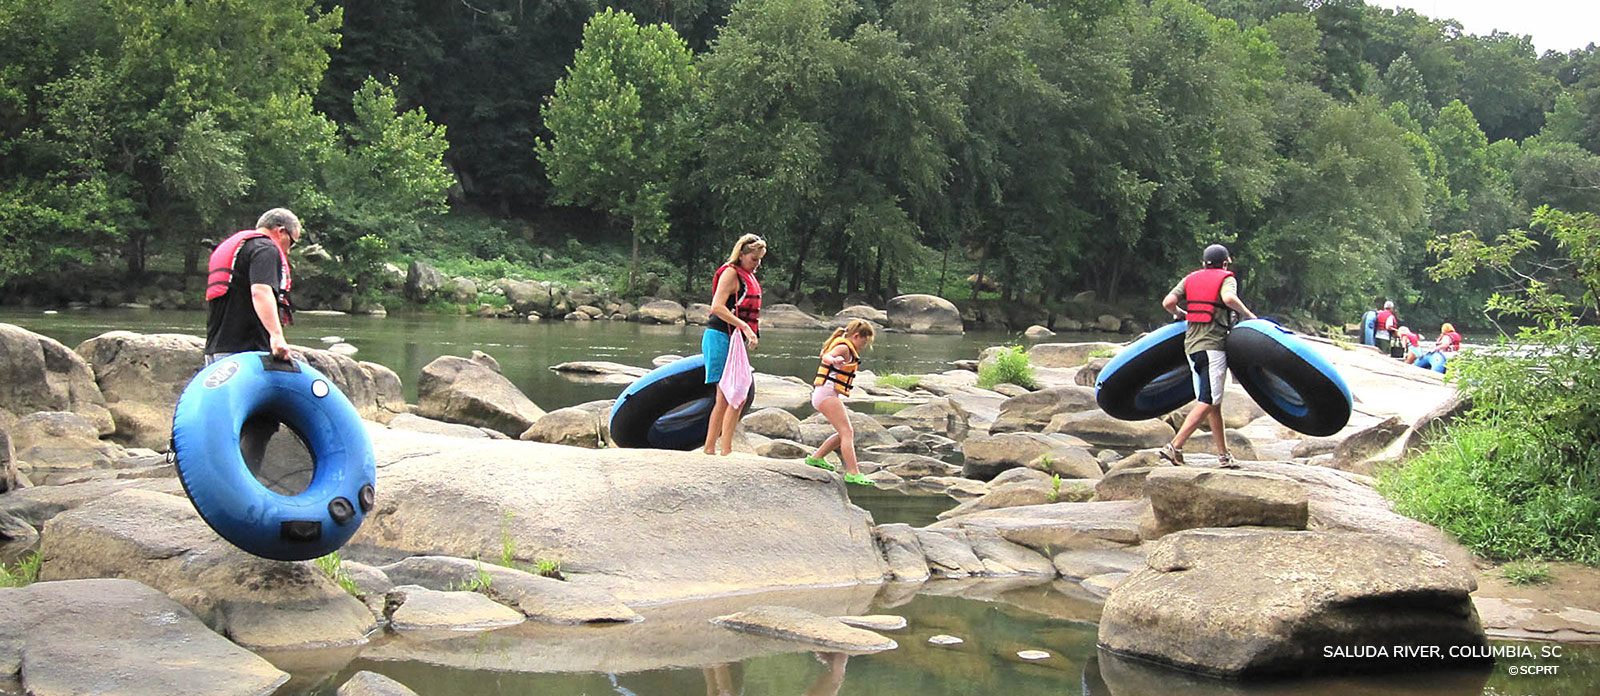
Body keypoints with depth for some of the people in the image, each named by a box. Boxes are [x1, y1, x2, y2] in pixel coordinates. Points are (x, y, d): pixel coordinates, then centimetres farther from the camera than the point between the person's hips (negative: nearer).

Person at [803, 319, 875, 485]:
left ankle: (816, 458, 23)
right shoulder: (844, 348, -9)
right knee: (847, 432, -17)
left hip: (824, 396, 11)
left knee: (847, 433, 16)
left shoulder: (845, 348, 22)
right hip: (827, 394, -11)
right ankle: (853, 473, -25)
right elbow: (827, 356, -31)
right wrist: (833, 360, -54)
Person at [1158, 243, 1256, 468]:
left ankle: (1223, 454, 13)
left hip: (1191, 344, 6)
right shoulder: (1227, 278, 3)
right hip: (1213, 345, -6)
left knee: (1213, 402, 11)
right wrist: (1247, 314, -5)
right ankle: (1174, 446, -20)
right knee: (1208, 402, -8)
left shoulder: (1190, 279, 16)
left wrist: (1179, 314, 23)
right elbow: (1228, 298, -19)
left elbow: (1168, 302, 3)